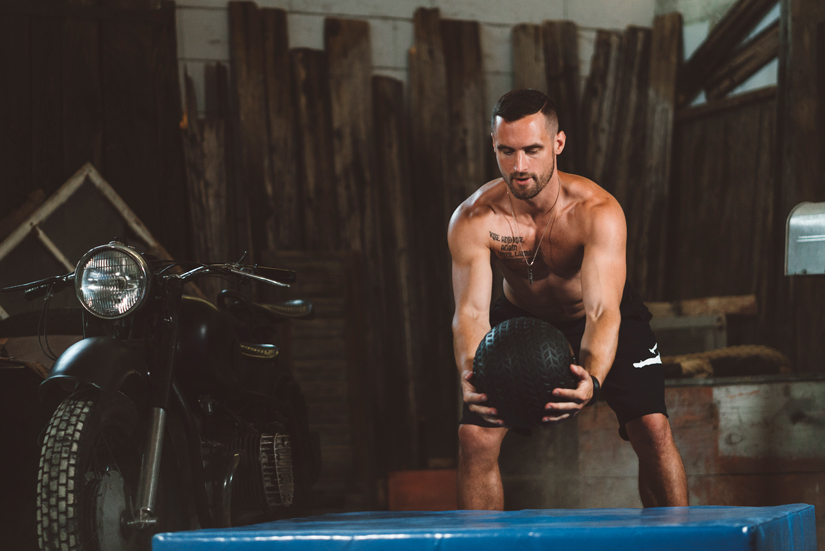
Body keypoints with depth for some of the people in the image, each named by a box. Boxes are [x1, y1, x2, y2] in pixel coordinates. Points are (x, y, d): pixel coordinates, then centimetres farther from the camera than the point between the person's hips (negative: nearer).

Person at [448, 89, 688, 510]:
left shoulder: (597, 211, -34)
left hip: (604, 317, -1)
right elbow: (471, 311, -36)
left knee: (653, 429, -16)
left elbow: (602, 311, -44)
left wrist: (592, 379, -65)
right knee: (474, 436, -12)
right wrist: (471, 377, -58)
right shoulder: (472, 220, -29)